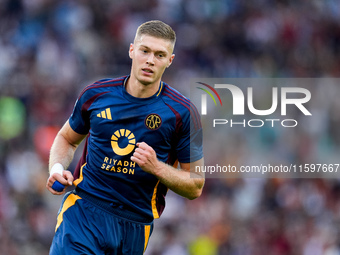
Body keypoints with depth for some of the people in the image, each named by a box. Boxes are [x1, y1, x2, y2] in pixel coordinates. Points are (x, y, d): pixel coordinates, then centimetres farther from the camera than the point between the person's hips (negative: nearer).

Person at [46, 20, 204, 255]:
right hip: (82, 210, 0)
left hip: (135, 226, 0)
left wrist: (156, 167, -17)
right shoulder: (96, 94, 3)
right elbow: (67, 138, 22)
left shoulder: (183, 112, -4)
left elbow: (196, 186, 0)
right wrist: (57, 169, 1)